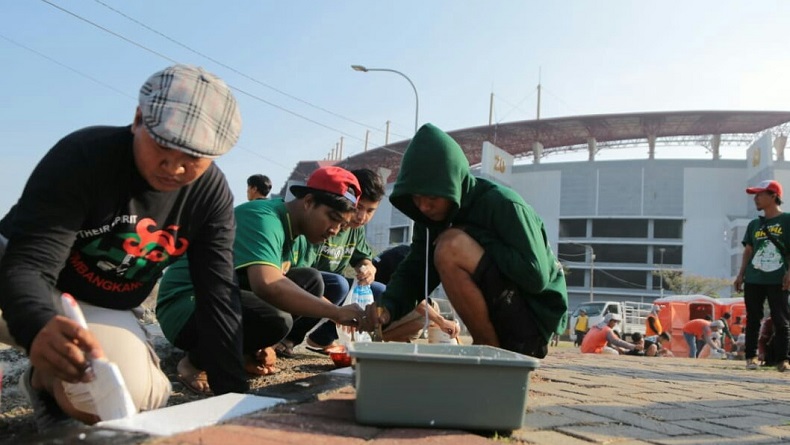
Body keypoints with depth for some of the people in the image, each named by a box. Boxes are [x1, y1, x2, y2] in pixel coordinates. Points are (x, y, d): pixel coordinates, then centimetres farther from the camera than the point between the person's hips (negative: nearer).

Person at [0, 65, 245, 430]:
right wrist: (39, 326, -58)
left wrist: (233, 391, -17)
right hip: (33, 296, -4)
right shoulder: (82, 156, -28)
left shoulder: (213, 196, -15)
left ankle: (46, 380, 10)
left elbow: (218, 292, -12)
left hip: (105, 310, 4)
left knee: (134, 394, -20)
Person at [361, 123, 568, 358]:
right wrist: (387, 307, -20)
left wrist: (473, 239, -21)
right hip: (499, 318, 8)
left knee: (452, 247, -26)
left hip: (537, 314, -8)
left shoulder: (502, 205, -20)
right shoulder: (433, 216, 1)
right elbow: (412, 271, 0)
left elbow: (536, 278, -25)